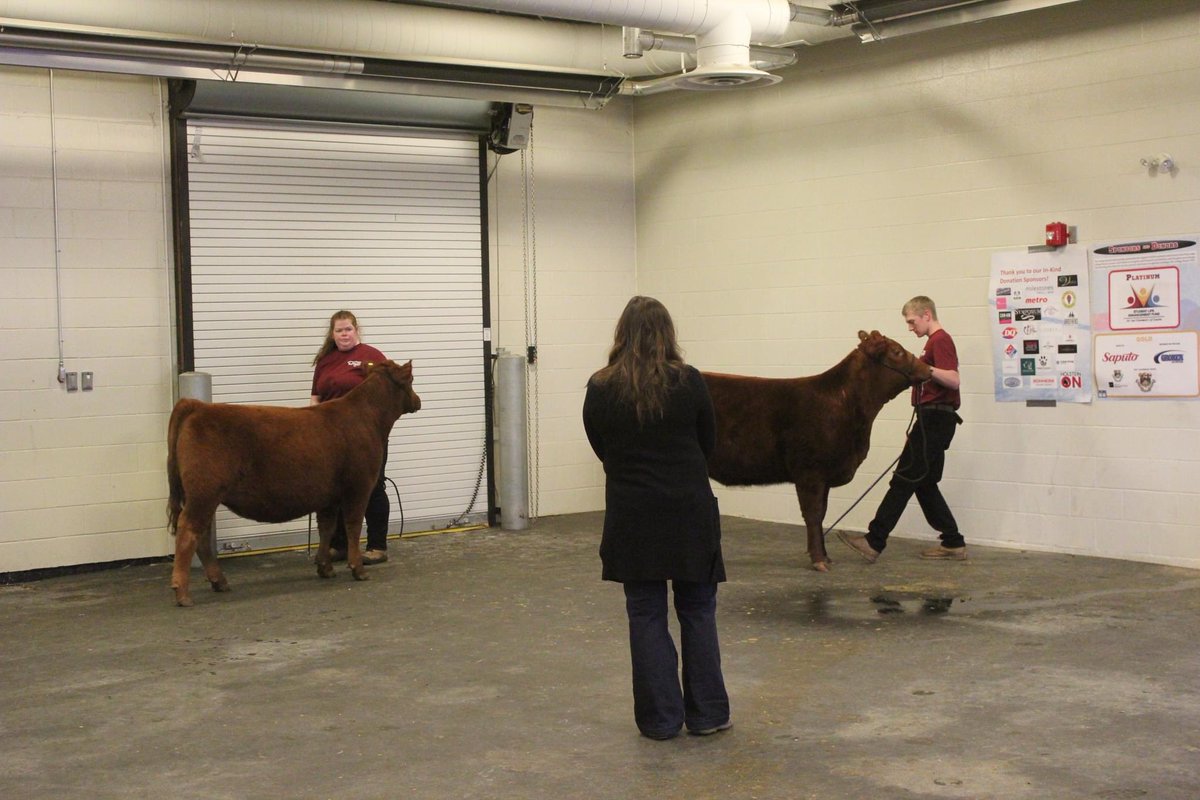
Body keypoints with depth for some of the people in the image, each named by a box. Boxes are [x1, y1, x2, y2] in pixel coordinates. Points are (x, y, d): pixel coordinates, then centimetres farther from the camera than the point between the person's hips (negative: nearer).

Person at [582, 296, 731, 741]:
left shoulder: (601, 388, -5)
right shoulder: (689, 382, -7)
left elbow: (601, 449, 8)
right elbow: (708, 442, 5)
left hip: (632, 516, 0)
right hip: (689, 511, 0)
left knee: (647, 616, 7)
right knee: (697, 612, 10)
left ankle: (660, 719, 11)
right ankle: (707, 714, 15)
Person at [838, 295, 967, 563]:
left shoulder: (940, 340, -10)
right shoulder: (936, 341, 22)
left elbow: (953, 380, -23)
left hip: (934, 418, -10)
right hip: (932, 420, 10)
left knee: (904, 479, -11)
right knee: (924, 483, 11)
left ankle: (874, 542, -13)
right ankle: (952, 544, 13)